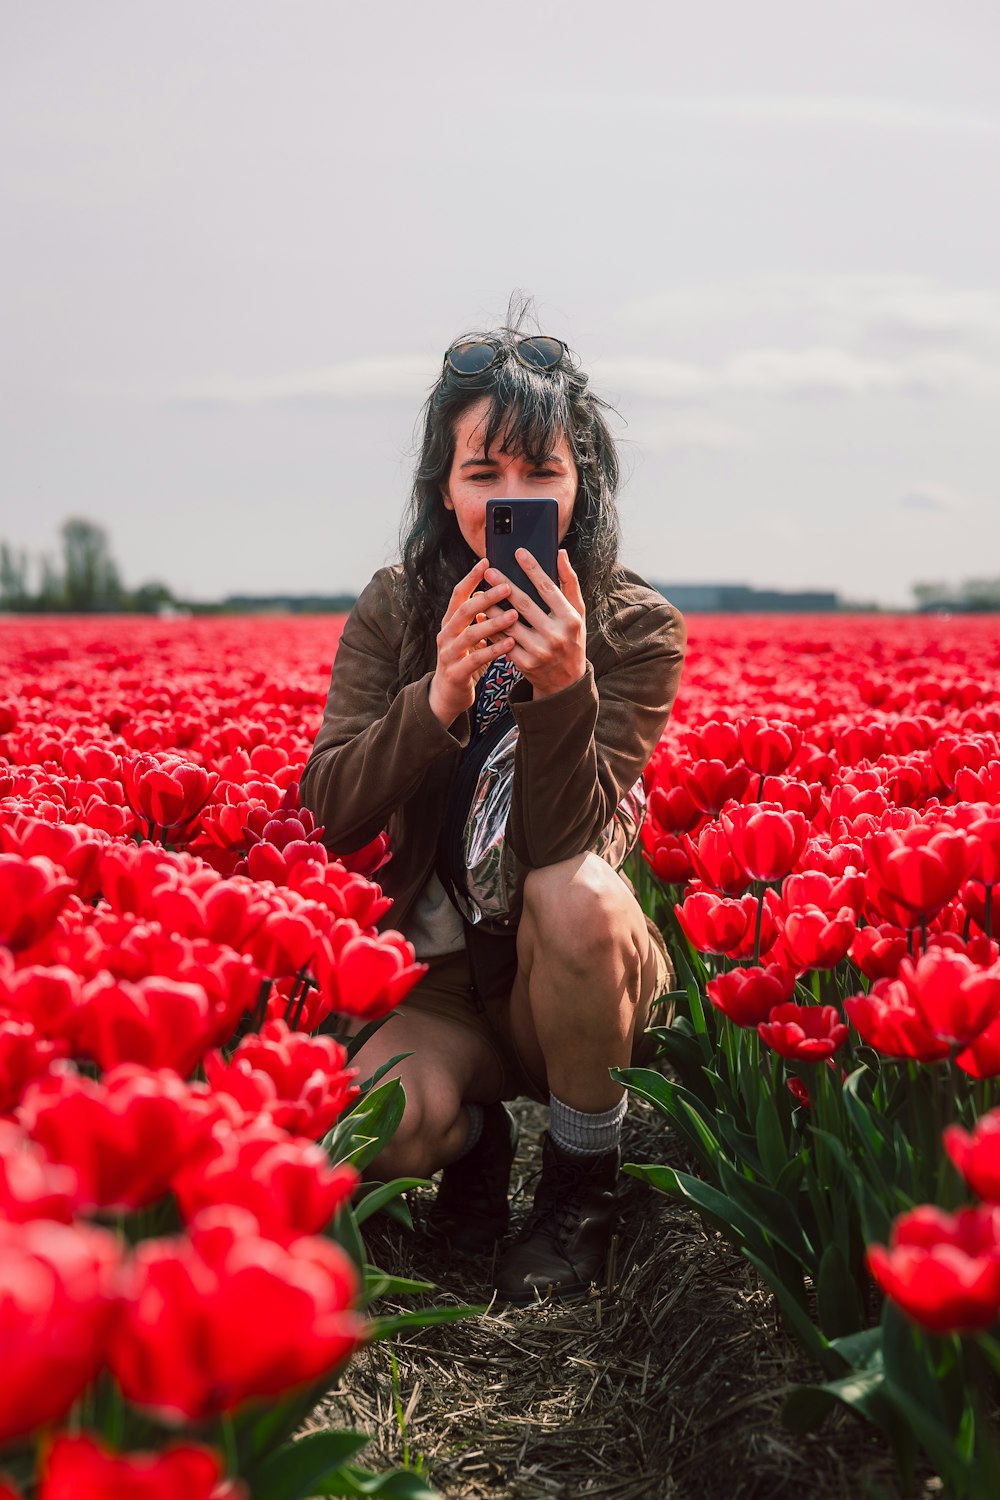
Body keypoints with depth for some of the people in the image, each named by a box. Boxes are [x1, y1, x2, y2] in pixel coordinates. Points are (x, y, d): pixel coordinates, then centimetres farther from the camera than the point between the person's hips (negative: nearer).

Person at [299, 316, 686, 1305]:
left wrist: (562, 689, -36)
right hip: (438, 980, 1)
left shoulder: (638, 630, -9)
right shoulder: (393, 612, -1)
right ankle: (476, 1136, 9)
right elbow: (331, 813, -10)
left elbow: (560, 841, -19)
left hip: (583, 974, 0)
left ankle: (582, 1185, -8)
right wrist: (436, 699, -27)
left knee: (574, 892, -36)